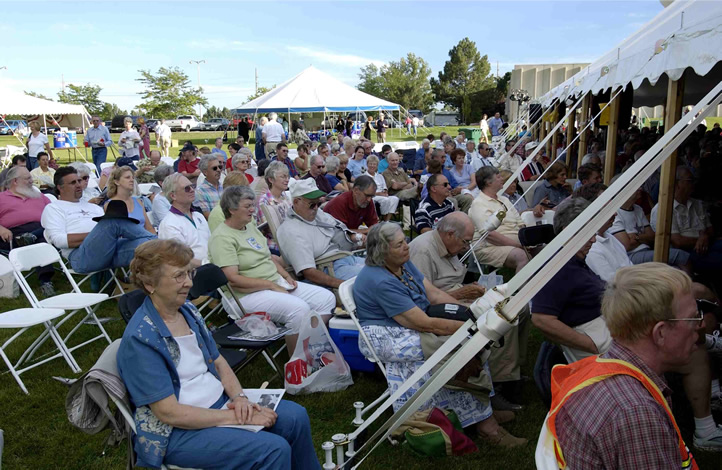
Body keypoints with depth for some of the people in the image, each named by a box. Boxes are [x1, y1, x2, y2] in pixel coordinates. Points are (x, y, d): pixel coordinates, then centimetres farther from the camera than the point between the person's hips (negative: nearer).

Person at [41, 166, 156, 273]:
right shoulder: (53, 208, 19)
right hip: (81, 255, -5)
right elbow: (59, 240, 1)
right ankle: (153, 239, -19)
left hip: (112, 249, 5)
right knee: (113, 219, -31)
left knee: (143, 243, -29)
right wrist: (95, 235, -7)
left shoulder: (93, 207, 35)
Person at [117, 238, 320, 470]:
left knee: (296, 416, 0)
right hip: (177, 431, -8)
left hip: (221, 401, 8)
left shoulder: (188, 311, 2)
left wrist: (239, 397, -9)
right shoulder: (140, 338, -22)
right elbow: (169, 413, -22)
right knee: (274, 449, -21)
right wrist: (236, 417, -20)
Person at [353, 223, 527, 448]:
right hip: (388, 339, -9)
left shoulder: (403, 263, 3)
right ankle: (485, 423, -12)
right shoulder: (381, 281, -26)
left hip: (412, 326, 9)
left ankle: (485, 410, -5)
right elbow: (424, 323, -26)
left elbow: (434, 294, 2)